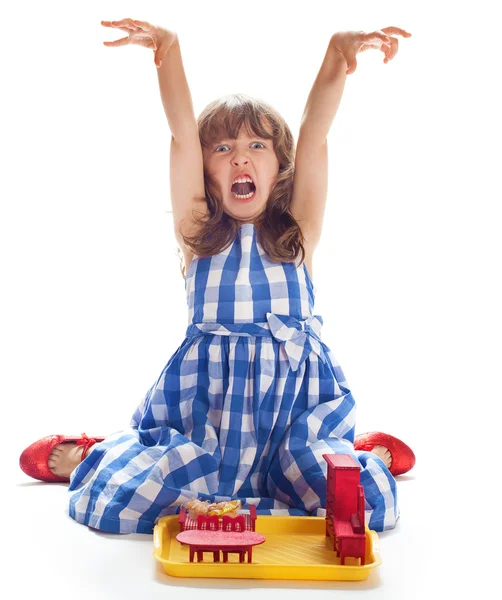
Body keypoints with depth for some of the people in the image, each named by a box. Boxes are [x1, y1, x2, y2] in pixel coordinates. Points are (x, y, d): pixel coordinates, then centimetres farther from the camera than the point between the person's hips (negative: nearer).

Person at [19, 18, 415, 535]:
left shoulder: (297, 234, 5)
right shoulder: (197, 234, 4)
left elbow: (314, 136, -7)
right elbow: (182, 137, -8)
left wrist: (339, 54, -19)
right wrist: (168, 52, -20)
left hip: (295, 399, 1)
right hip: (204, 397, 0)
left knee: (369, 508, -20)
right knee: (108, 503, -16)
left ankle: (366, 453, 17)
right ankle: (90, 455, 22)